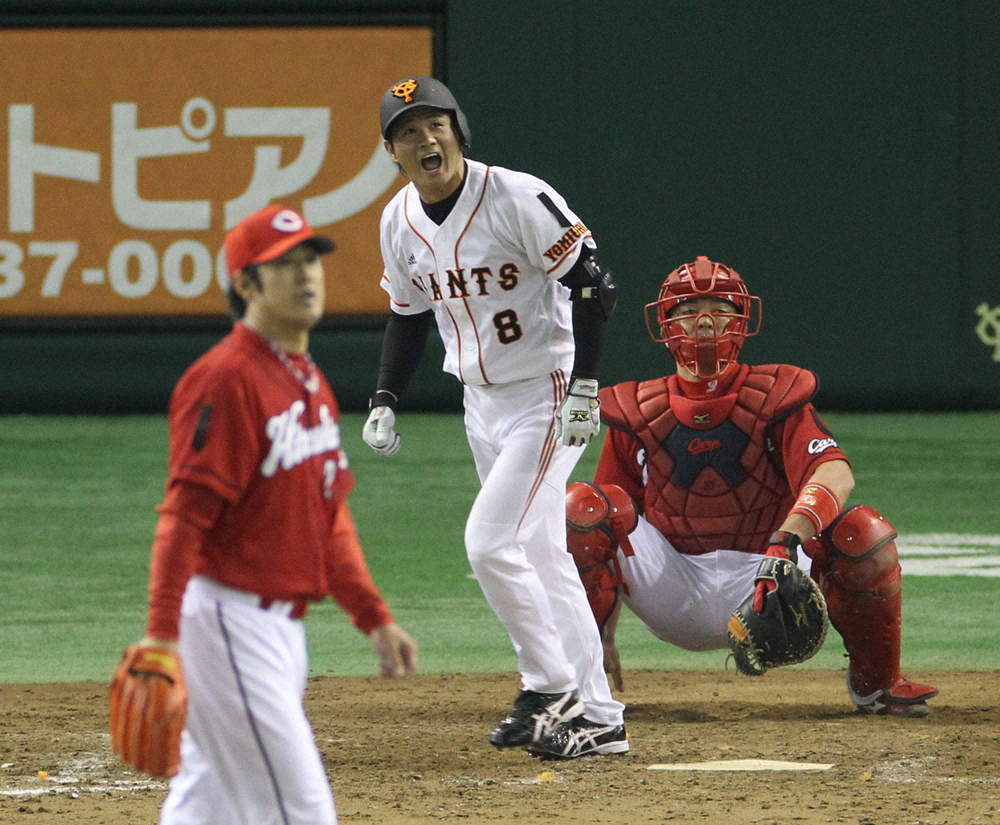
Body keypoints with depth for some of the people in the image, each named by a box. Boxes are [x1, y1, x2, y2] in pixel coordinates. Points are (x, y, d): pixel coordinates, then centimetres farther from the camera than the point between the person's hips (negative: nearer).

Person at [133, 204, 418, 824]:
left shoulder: (312, 384, 16)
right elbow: (184, 516, -20)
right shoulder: (226, 379, -14)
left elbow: (331, 519, 22)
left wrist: (373, 616, 17)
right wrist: (162, 633, -26)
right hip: (229, 618, -9)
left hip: (283, 625, 9)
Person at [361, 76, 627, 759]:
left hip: (546, 394, -8)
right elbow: (409, 314, 16)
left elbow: (589, 282, -17)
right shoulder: (400, 222, 2)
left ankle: (553, 689, -1)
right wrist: (385, 400, 5)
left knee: (491, 543, -16)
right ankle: (596, 718, 16)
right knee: (541, 557, 10)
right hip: (480, 402, 8)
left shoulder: (519, 199, -19)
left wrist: (586, 382, -23)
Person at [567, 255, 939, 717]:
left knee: (863, 531, -25)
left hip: (760, 588, -1)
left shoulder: (776, 398, -2)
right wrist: (601, 637, -4)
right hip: (672, 598, 1)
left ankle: (874, 680, 2)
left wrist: (788, 540, -42)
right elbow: (604, 525, 7)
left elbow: (836, 472, -21)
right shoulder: (637, 413, 5)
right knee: (582, 507, -22)